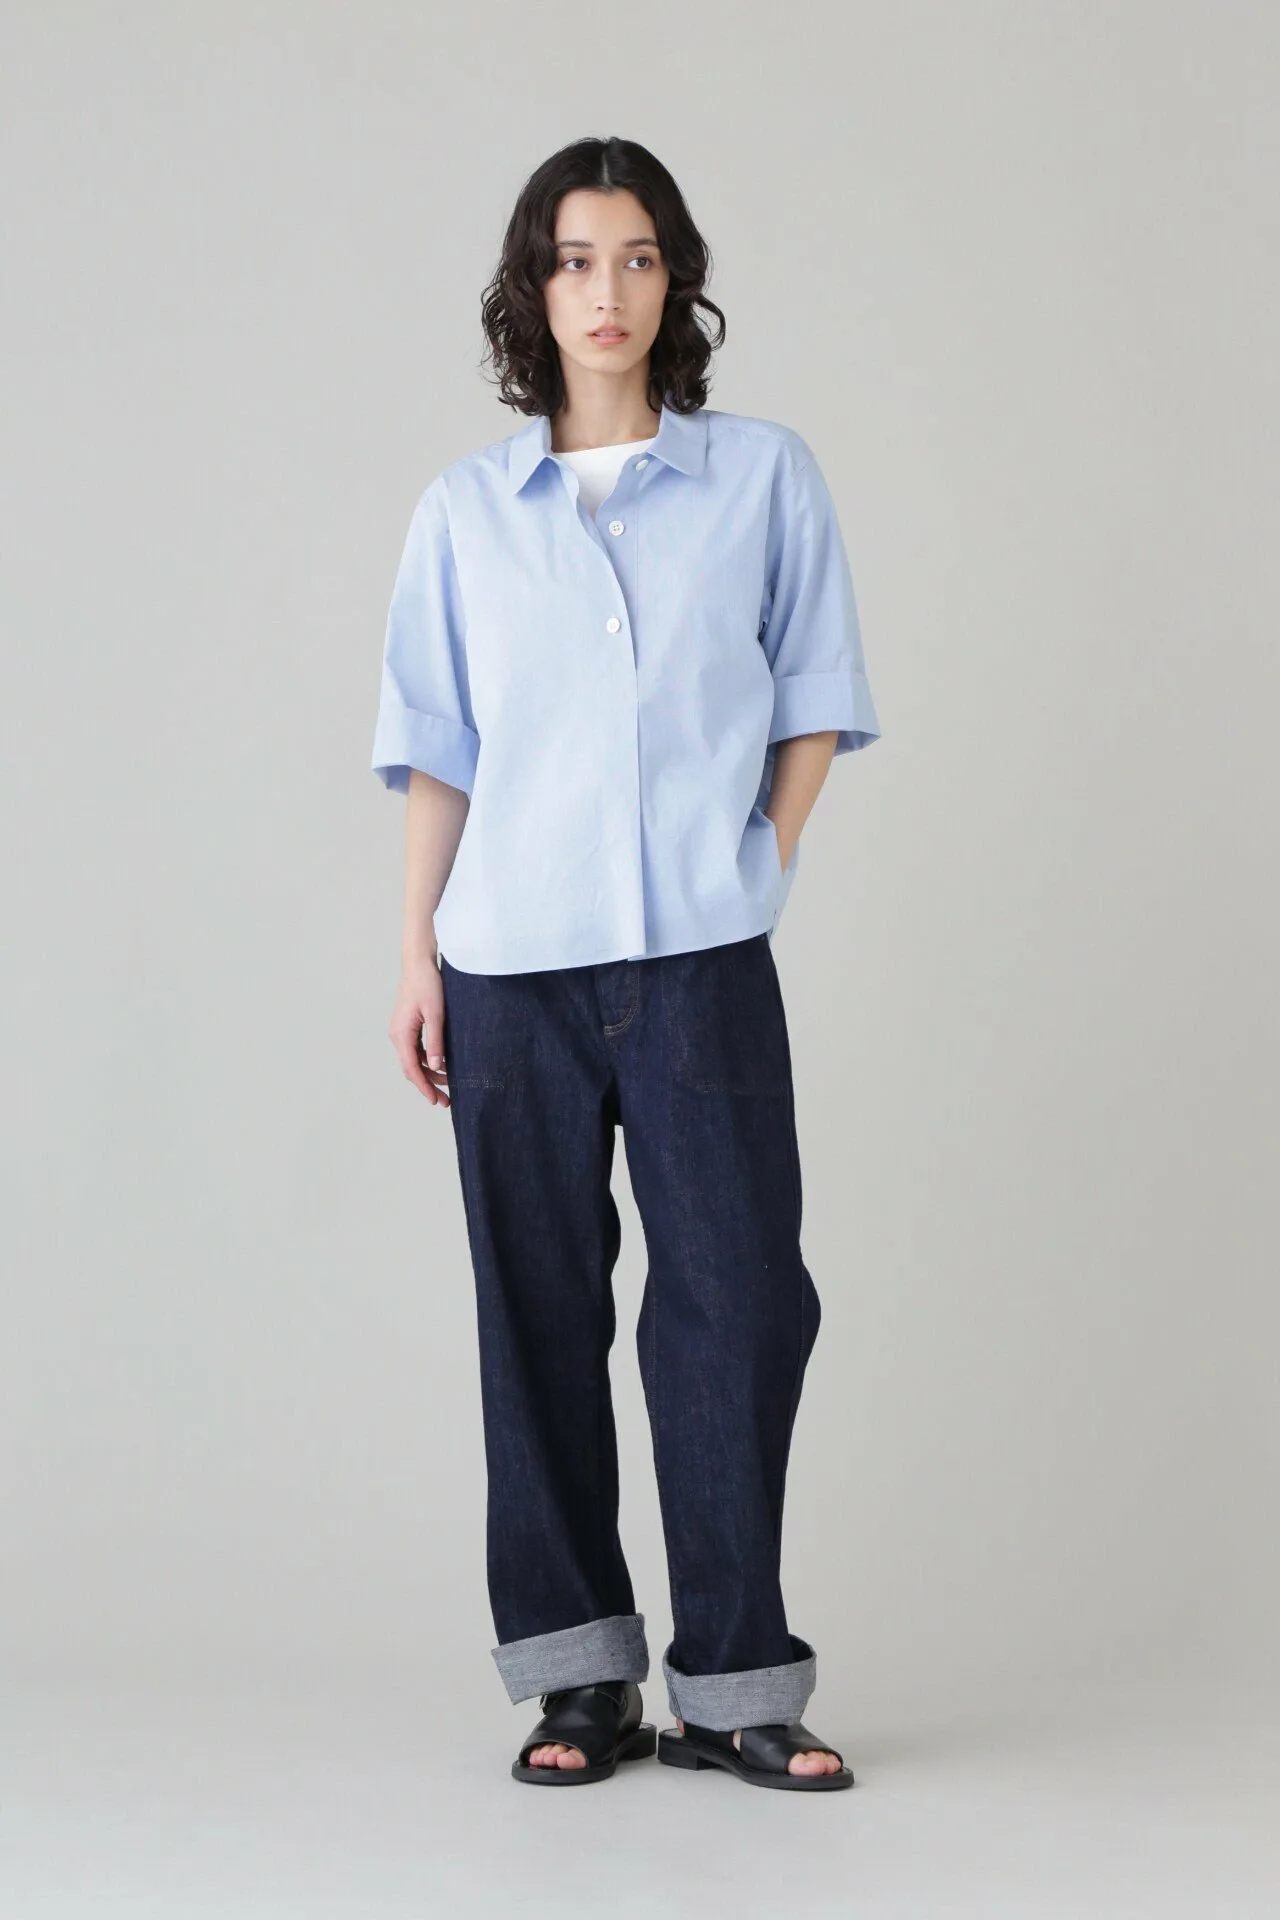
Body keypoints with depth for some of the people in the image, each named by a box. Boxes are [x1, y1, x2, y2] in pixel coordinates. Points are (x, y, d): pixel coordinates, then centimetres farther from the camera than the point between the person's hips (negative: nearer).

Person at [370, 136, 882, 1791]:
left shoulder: (766, 477, 5)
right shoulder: (465, 507, 9)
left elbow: (815, 705, 10)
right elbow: (435, 747, 11)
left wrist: (754, 865, -1)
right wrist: (416, 950, 6)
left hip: (702, 966, -1)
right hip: (511, 968, 1)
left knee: (741, 1301, -4)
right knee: (541, 1314, 5)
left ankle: (732, 1684, 6)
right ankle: (578, 1674, 15)